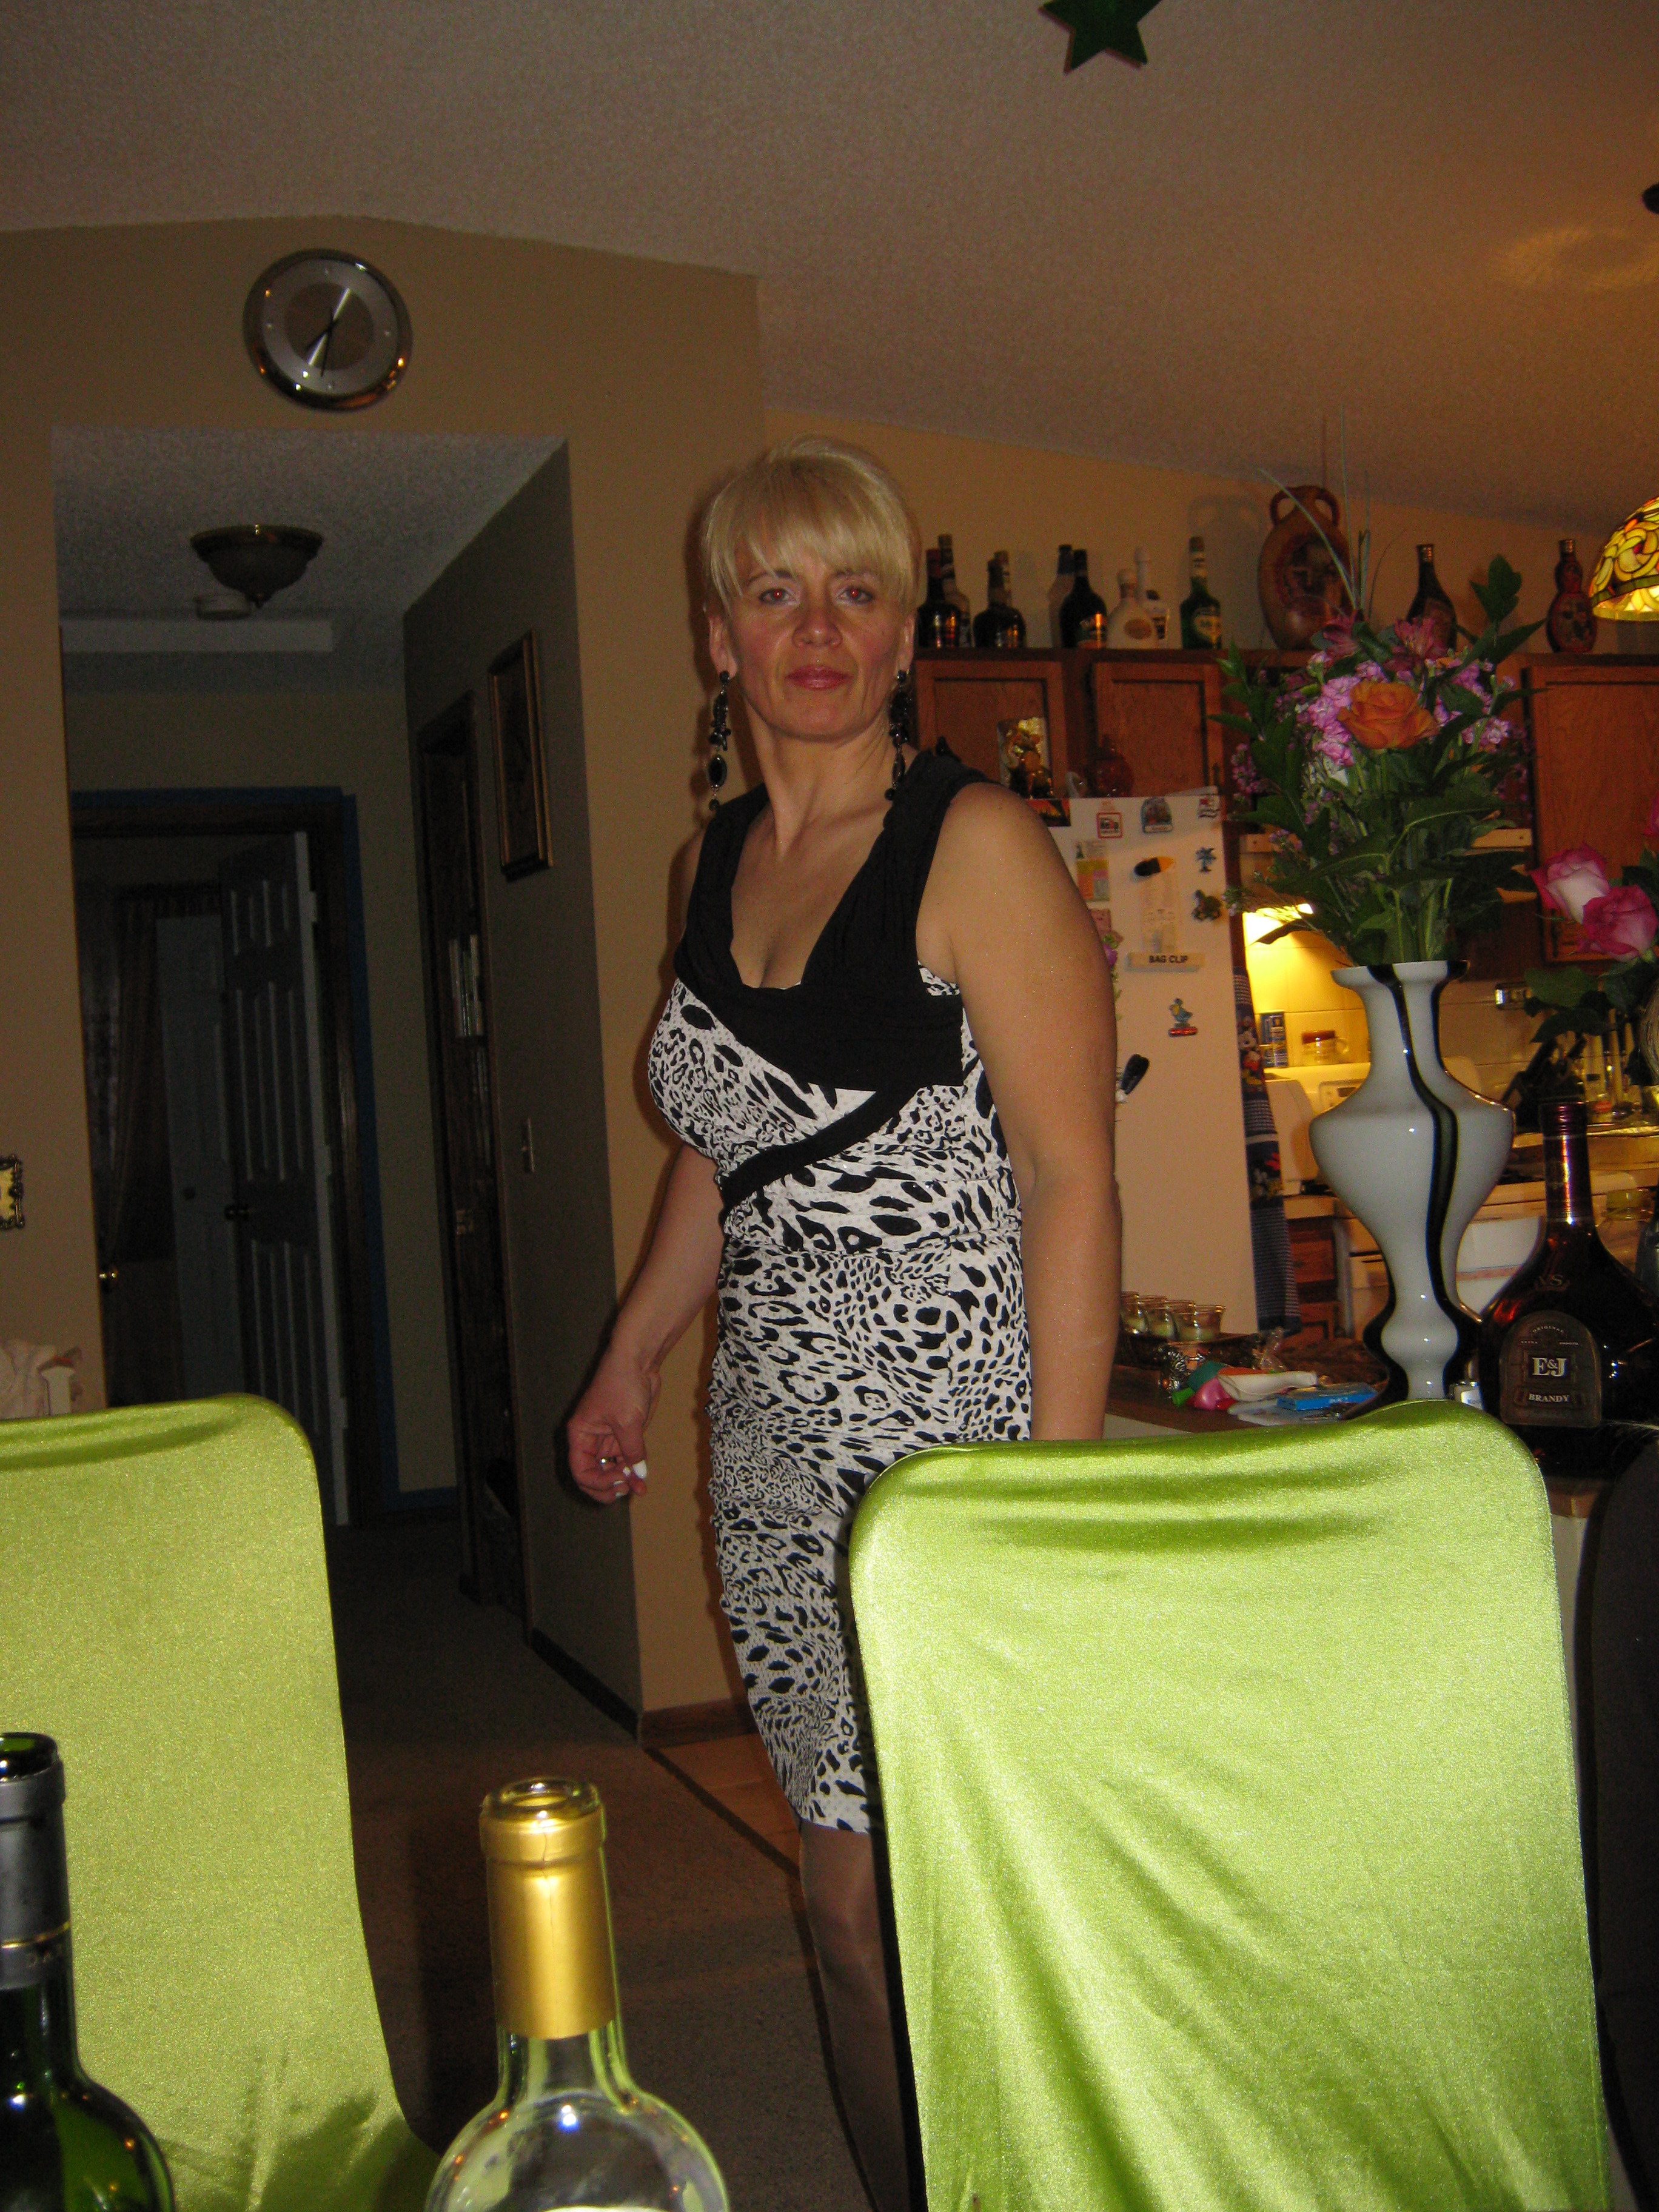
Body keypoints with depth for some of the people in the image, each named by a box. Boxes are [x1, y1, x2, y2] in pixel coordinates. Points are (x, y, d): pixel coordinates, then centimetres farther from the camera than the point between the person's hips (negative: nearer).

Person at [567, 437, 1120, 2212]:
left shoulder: (975, 842, -6)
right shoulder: (725, 855, 13)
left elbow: (1071, 1175, -12)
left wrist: (1062, 1472, -17)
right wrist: (630, 1361, 18)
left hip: (953, 1435, -6)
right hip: (780, 1453, 6)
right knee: (850, 1910, 10)